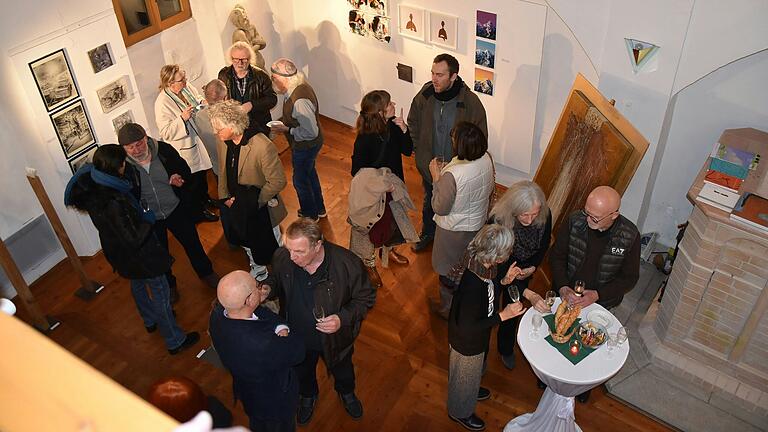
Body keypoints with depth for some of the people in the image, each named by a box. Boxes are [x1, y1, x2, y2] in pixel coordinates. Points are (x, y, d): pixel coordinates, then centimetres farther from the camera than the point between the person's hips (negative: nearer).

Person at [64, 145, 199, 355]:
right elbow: (134, 239, -34)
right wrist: (148, 218, -18)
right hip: (138, 255, -9)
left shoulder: (91, 187, -12)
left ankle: (151, 321, 56)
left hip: (116, 250, 9)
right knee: (160, 291, 9)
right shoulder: (114, 203, -39)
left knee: (138, 284, 31)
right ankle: (175, 341, 24)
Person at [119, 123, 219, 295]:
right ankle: (168, 285, 44)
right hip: (149, 219, -1)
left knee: (192, 243, 17)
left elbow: (184, 169, 1)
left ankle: (206, 273, 44)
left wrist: (180, 178, -21)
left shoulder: (163, 150, -14)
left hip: (176, 209, 1)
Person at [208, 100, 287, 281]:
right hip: (236, 206, 7)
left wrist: (256, 201, -20)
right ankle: (258, 271, 58)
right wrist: (225, 197, -3)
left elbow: (277, 182, -26)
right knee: (246, 242, 29)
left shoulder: (263, 146, -32)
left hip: (261, 211, -6)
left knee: (269, 247, 16)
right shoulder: (223, 142, -10)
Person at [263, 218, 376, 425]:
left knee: (342, 371, 32)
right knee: (303, 372, 33)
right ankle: (308, 395, 68)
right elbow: (275, 281, -2)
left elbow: (365, 298, -18)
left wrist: (344, 319, -33)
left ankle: (346, 393, 68)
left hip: (334, 339, -1)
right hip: (297, 338, 2)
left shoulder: (348, 264, -34)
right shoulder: (281, 257, -25)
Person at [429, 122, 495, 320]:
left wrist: (436, 178, -18)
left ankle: (448, 308, 42)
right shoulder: (487, 159, -17)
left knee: (448, 271, 20)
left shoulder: (452, 174, -38)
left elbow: (440, 208, -24)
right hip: (478, 223, 6)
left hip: (454, 230, -6)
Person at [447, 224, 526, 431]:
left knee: (473, 372, 35)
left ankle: (471, 391, 65)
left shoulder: (480, 265, -18)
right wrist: (503, 315, -31)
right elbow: (467, 328, -32)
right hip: (467, 342, -7)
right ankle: (460, 412, 51)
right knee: (465, 376, 23)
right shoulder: (473, 286, -43)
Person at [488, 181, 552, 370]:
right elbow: (500, 264, -36)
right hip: (497, 271, -3)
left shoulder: (545, 216, -28)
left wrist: (532, 267, -17)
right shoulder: (498, 221, -40)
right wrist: (528, 294, -45)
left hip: (525, 271, 4)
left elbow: (544, 245, -4)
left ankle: (506, 350, 53)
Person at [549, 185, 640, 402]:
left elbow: (630, 277, -14)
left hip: (600, 301, -1)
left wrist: (597, 295, -25)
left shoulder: (630, 236, -25)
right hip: (566, 294, 1)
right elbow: (557, 255, -11)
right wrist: (562, 287, -26)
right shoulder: (574, 221, -24)